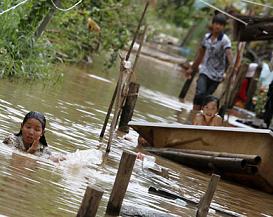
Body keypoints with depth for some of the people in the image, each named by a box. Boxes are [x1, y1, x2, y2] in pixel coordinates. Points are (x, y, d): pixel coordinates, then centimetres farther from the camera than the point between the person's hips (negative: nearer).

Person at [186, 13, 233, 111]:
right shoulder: (207, 37, 5)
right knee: (200, 93, -20)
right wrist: (192, 68, 25)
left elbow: (229, 54, -25)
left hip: (216, 75, -2)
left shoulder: (225, 40, -11)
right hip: (205, 71, 2)